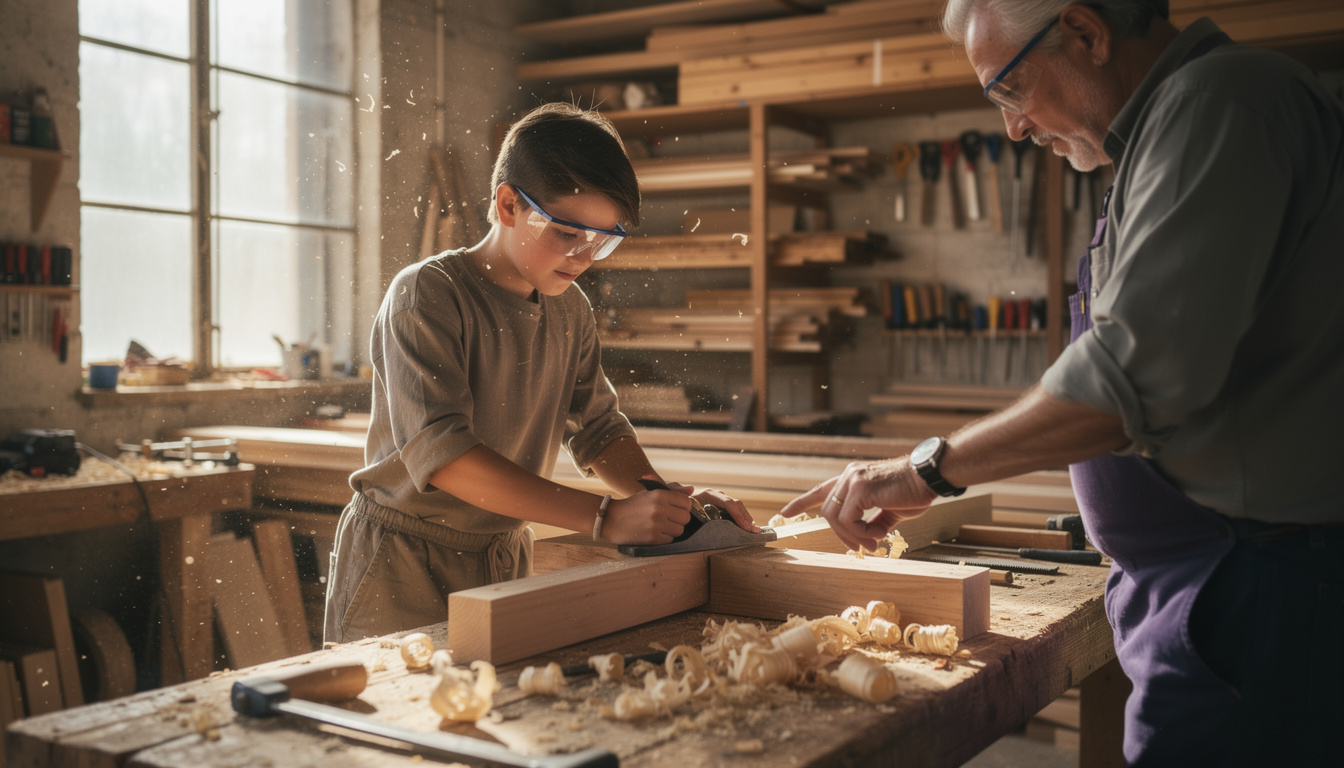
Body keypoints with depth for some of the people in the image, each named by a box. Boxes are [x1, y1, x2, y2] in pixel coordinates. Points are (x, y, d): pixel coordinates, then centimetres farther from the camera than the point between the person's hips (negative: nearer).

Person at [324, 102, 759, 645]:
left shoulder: (570, 310, 2)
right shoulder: (426, 295, -19)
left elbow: (597, 428, 10)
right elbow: (440, 452, -29)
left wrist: (666, 499, -11)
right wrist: (606, 519, -34)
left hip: (505, 557, 5)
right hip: (403, 564, -5)